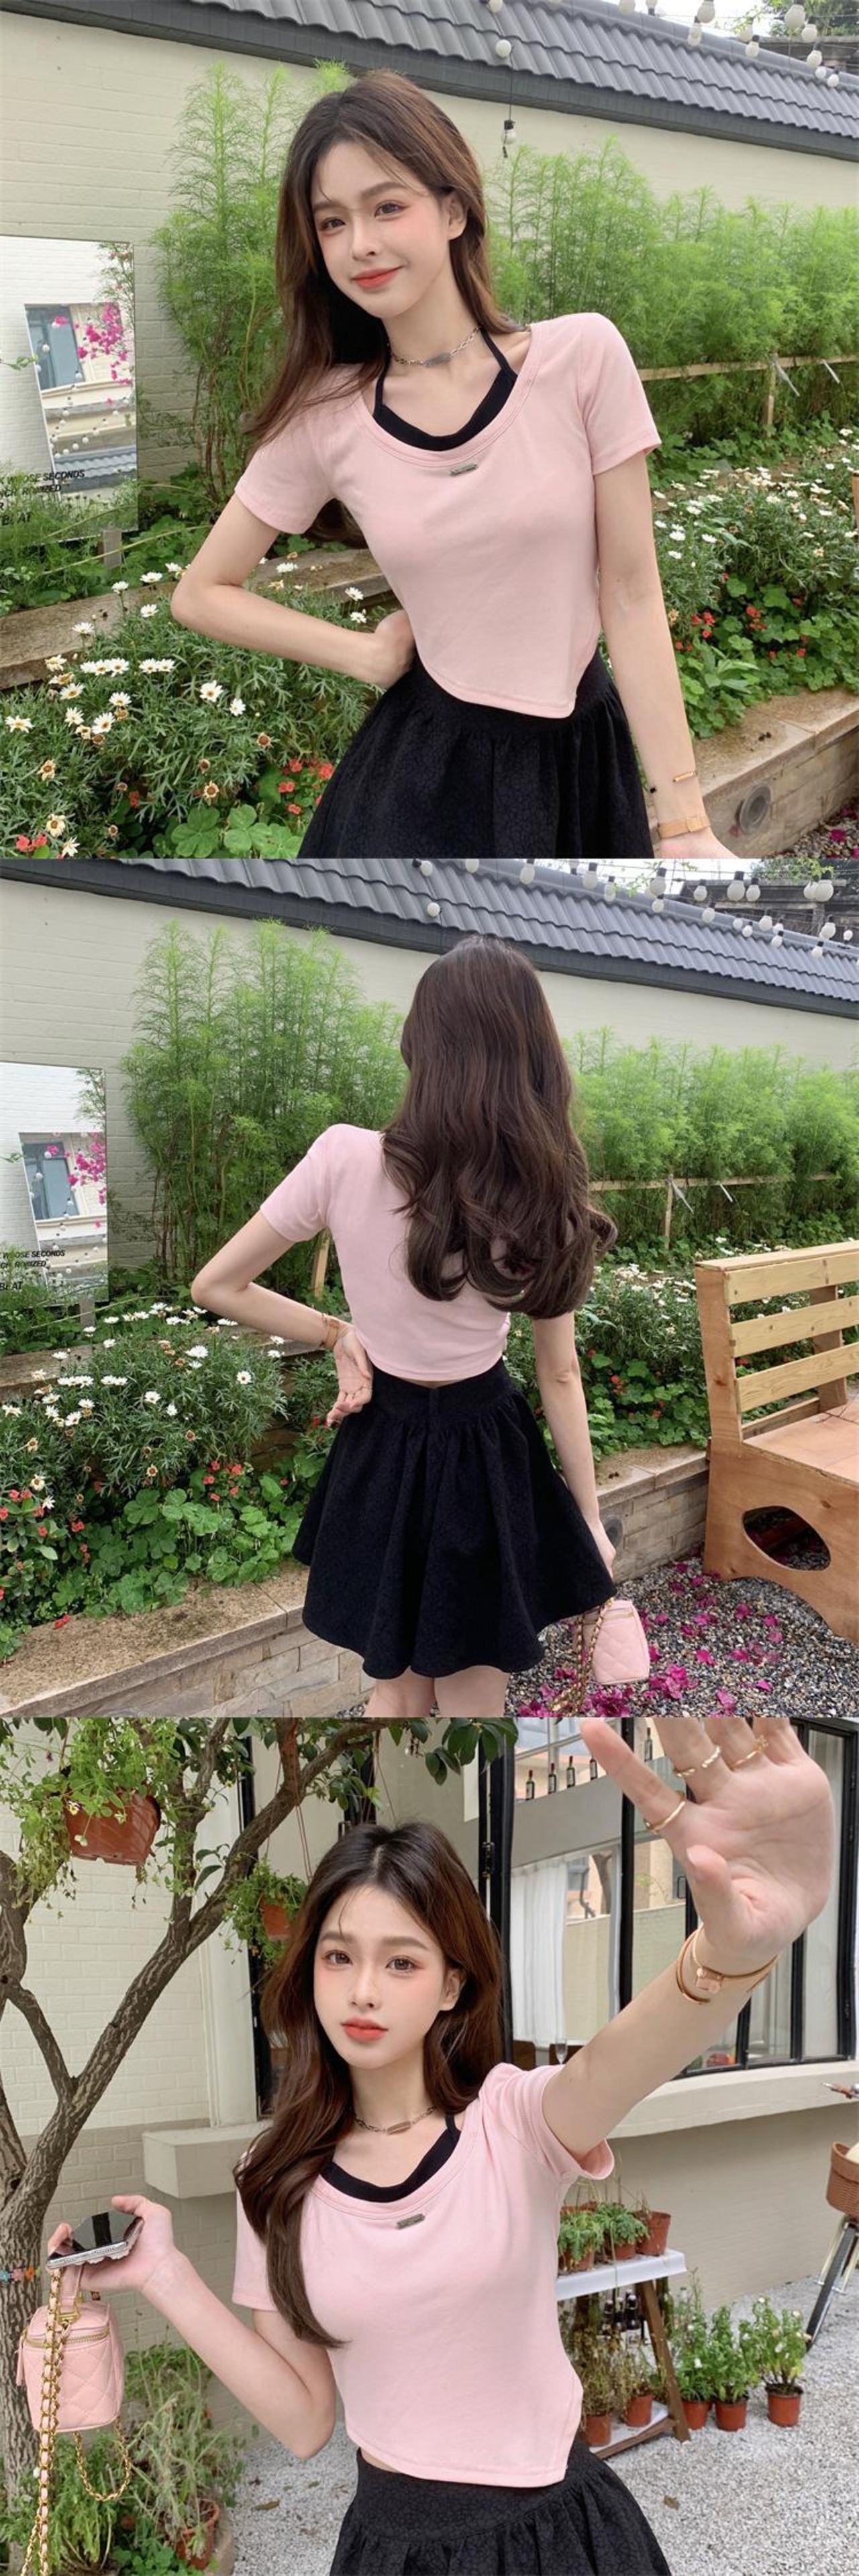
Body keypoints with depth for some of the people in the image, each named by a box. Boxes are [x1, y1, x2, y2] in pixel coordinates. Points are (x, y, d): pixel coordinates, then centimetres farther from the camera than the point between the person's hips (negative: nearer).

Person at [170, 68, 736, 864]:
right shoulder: (325, 419, -4)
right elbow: (200, 594, 7)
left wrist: (684, 823, -10)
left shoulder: (584, 355, -8)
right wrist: (364, 654, -3)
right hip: (426, 774, 1)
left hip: (580, 761, 0)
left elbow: (632, 594, -7)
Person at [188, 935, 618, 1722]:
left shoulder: (345, 1159, -18)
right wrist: (590, 1520, 6)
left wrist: (337, 1333, 1)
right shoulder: (545, 1201, -13)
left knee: (398, 1694, 19)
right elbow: (561, 1377, -4)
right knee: (473, 1703, 13)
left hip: (382, 1448, 1)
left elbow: (216, 1287, -10)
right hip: (488, 1459, -1)